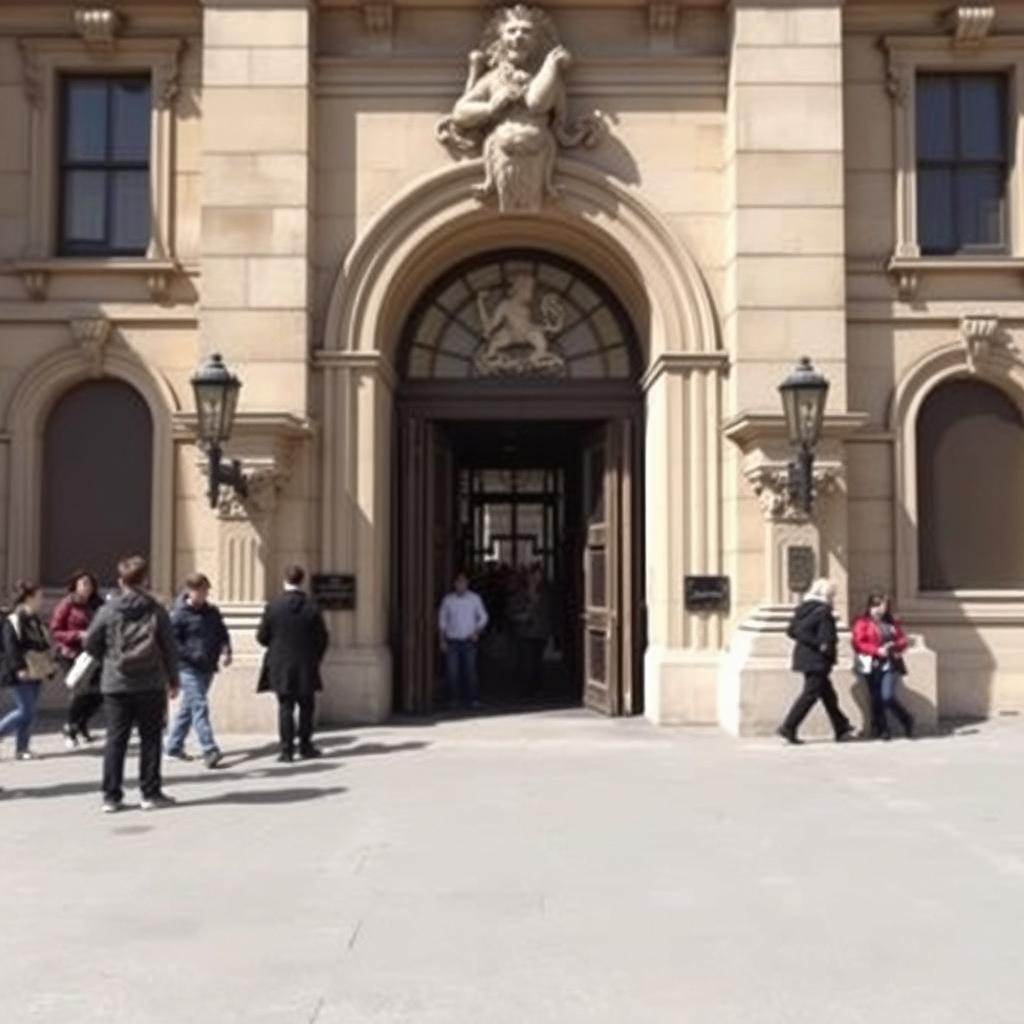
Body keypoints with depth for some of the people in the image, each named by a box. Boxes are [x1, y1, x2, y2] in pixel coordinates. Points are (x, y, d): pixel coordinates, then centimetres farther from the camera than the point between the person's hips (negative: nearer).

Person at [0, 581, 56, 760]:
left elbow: (44, 645, 21)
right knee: (25, 710, -11)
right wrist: (19, 668, -25)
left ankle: (22, 748, 13)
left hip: (35, 673, 8)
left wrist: (51, 662, 14)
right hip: (19, 675, -8)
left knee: (29, 712, 8)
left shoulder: (36, 621, 15)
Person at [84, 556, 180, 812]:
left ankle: (111, 796, 7)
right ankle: (151, 793, 9)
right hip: (150, 685, -1)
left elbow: (90, 643, 3)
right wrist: (173, 680, 8)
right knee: (150, 738, 7)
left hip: (115, 685, 1)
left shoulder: (108, 610, -2)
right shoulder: (156, 610, -3)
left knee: (116, 740, 6)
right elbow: (169, 647, -1)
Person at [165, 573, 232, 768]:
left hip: (208, 668, 7)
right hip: (189, 668, -7)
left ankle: (173, 745, 27)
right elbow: (172, 642, -11)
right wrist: (193, 656, -19)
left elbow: (223, 634, 18)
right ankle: (209, 750, -17)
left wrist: (225, 651, -2)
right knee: (199, 706, -13)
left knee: (189, 707, 14)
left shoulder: (212, 612, 12)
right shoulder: (179, 614, -7)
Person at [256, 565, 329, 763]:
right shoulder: (312, 607, -6)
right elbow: (322, 639, -3)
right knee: (306, 706, 13)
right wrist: (315, 658, 13)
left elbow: (262, 637, -3)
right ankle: (305, 746, 17)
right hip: (306, 666, 0)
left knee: (285, 707, 6)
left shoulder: (273, 606, -7)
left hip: (280, 666, 0)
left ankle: (287, 750, 4)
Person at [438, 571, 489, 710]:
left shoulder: (474, 598, 1)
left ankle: (473, 699, 3)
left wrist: (477, 632, -3)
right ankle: (454, 699, 8)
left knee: (470, 671, -4)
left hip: (469, 641, 0)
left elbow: (483, 617, 10)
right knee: (452, 672, -2)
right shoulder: (448, 599, 1)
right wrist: (442, 640, 3)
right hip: (452, 641, 0)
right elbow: (442, 620, 7)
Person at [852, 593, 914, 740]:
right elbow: (858, 644, -9)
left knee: (888, 697, -13)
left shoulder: (891, 623, 14)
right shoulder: (863, 623, 1)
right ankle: (881, 730, 12)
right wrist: (877, 650, -17)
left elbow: (902, 640, 15)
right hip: (872, 666, -1)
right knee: (876, 699, 2)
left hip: (890, 665, 1)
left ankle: (906, 719, 10)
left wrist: (894, 645, -7)